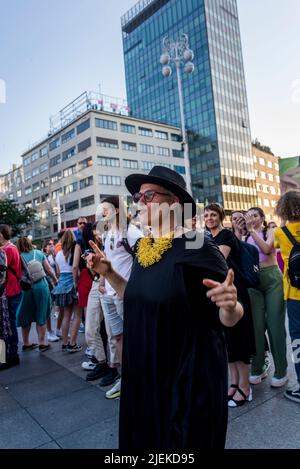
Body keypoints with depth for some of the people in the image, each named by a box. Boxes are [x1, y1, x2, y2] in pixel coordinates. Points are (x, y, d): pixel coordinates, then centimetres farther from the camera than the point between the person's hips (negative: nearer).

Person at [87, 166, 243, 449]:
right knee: (146, 437, 25)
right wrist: (108, 273, 5)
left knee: (184, 443, 15)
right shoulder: (143, 248, 2)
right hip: (145, 373, 7)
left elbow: (229, 319, -15)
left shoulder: (196, 247, -19)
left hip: (189, 376, -7)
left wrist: (230, 306, -36)